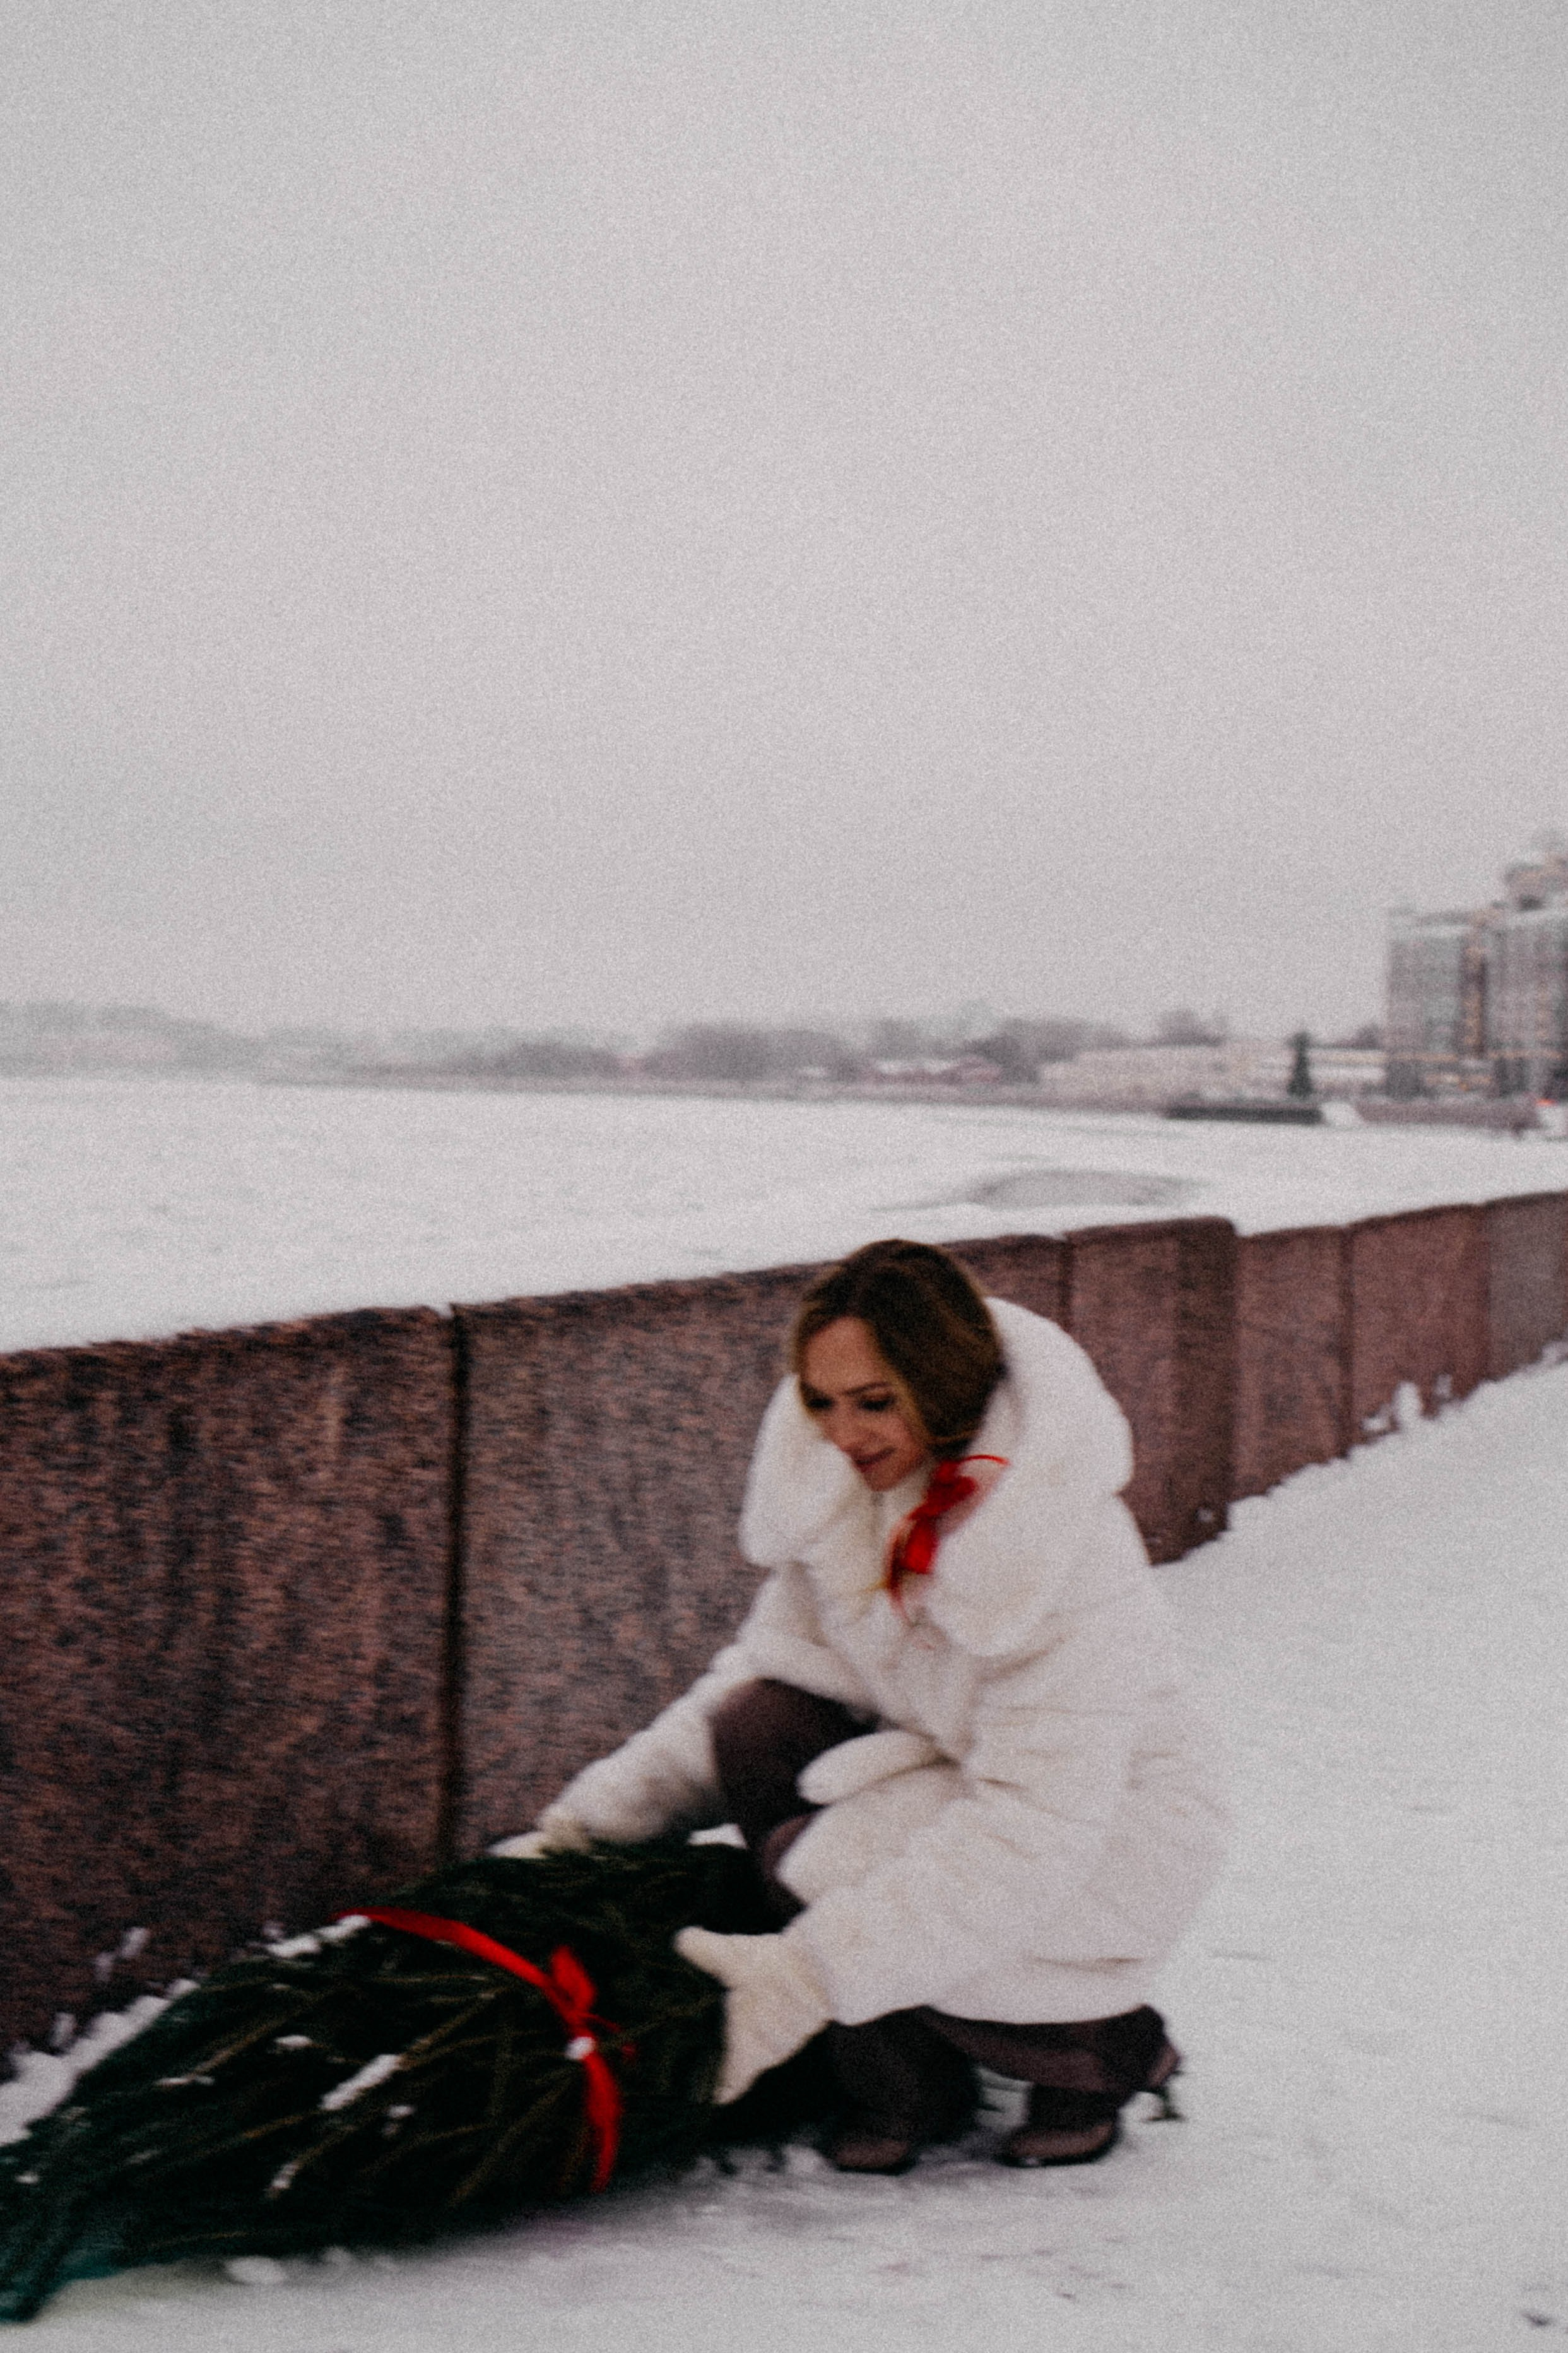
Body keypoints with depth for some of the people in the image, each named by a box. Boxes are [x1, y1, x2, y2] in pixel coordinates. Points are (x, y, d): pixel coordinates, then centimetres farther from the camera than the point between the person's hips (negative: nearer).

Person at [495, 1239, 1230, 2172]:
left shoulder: (1070, 1554, -30)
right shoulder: (849, 1495, -9)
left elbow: (1030, 1834, -33)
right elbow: (770, 1666, 1)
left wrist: (810, 1973, -37)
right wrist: (588, 1821, -9)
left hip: (1110, 1839, -7)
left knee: (825, 1865, -27)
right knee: (760, 1731, -18)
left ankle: (1110, 2048, -1)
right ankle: (909, 2085, -3)